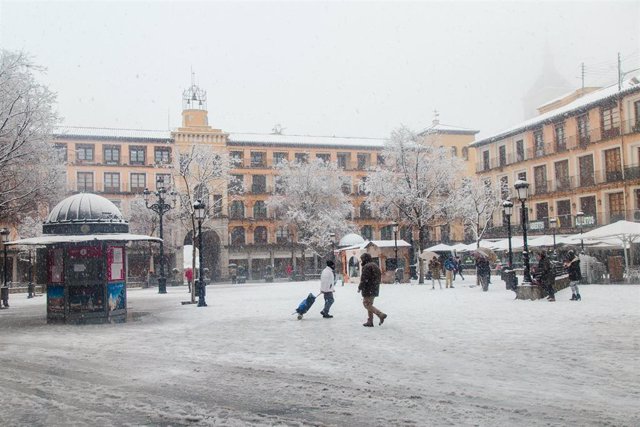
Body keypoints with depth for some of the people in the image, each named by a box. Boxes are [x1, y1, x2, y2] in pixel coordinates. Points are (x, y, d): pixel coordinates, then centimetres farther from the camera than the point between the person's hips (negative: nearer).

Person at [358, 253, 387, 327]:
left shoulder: (366, 266, -14)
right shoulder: (375, 265, 17)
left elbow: (364, 279, -19)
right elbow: (378, 277, 21)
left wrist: (360, 287, -8)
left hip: (368, 289, -10)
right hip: (375, 289, 10)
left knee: (367, 304, -6)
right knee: (369, 304, 15)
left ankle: (381, 315, -18)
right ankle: (370, 322, 14)